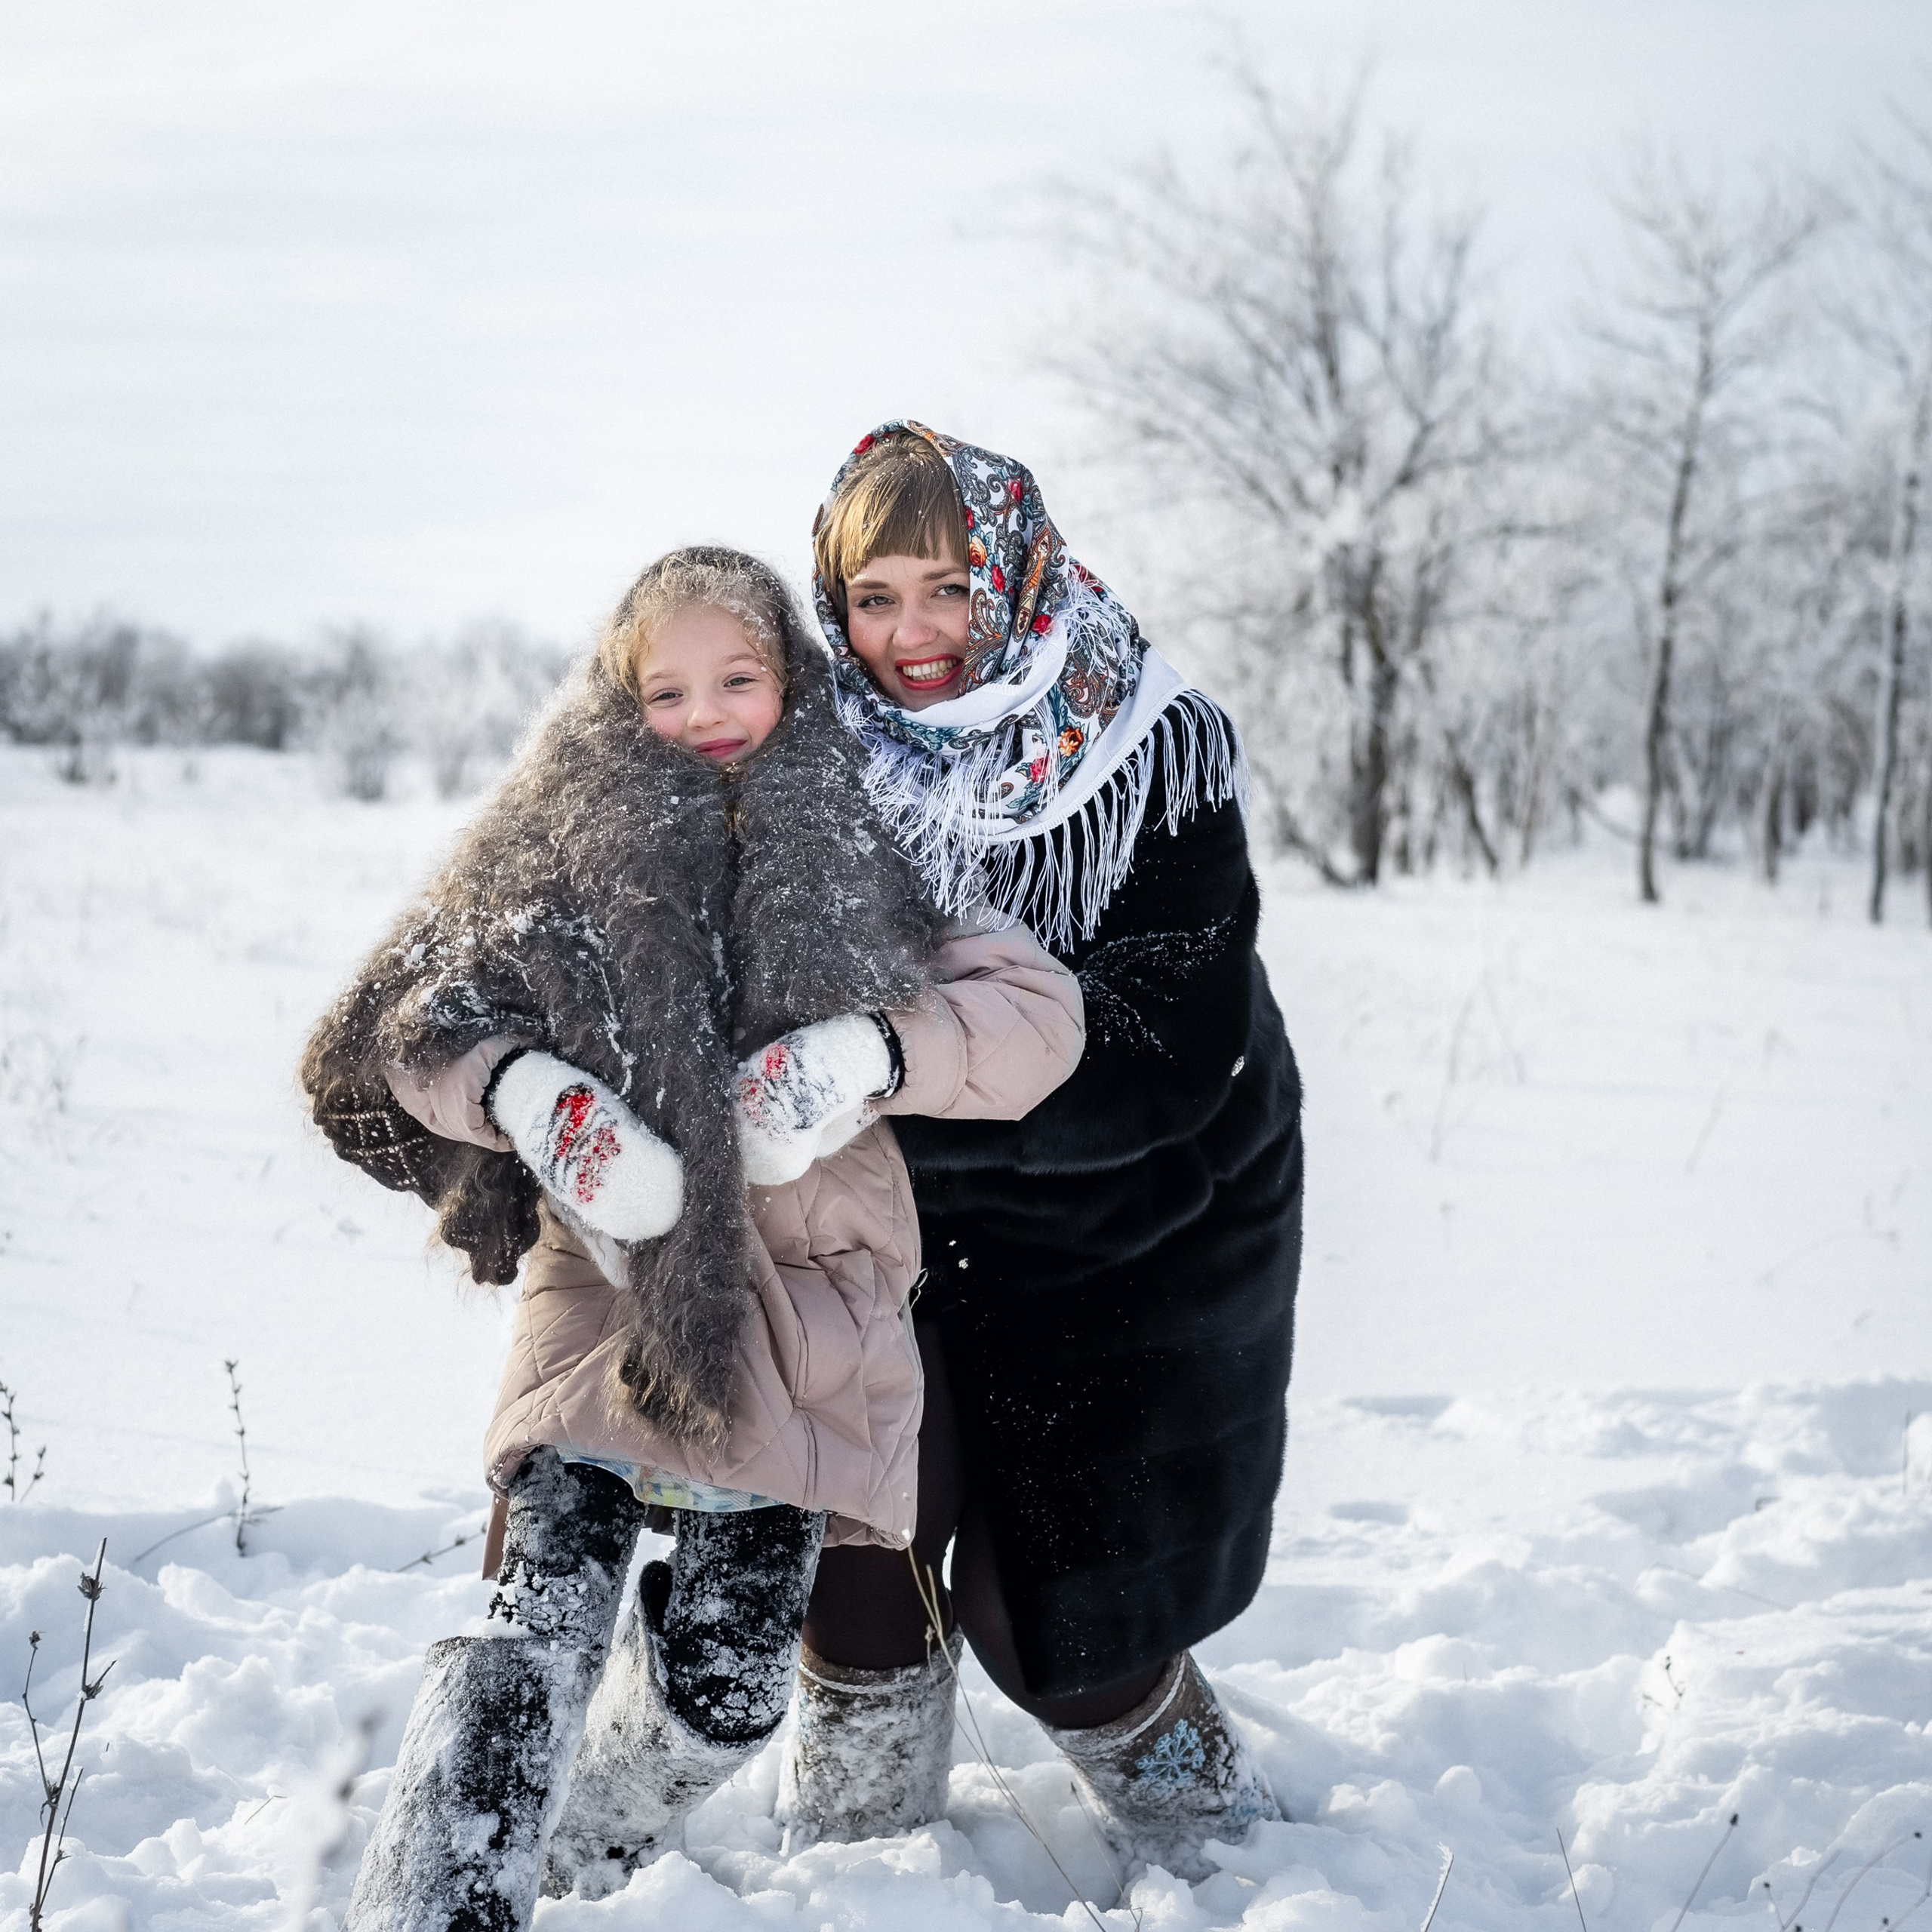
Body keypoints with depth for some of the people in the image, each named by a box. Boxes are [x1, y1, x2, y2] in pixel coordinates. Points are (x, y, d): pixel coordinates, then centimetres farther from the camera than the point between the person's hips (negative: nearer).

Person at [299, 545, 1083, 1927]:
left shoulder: (867, 854, 7)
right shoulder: (573, 852, 8)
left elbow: (1038, 1012, -2)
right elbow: (422, 1021, 6)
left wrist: (868, 1052, -18)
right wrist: (524, 1090, -16)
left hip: (794, 1314, 1)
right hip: (610, 1288, -1)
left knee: (726, 1685, 3)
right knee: (538, 1634, -17)